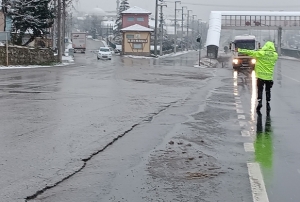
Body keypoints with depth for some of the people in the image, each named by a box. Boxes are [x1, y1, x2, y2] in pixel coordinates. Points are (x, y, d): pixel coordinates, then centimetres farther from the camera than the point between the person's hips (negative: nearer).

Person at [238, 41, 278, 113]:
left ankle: (259, 101, -11)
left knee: (260, 90, 7)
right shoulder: (275, 55, -2)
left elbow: (250, 52, -6)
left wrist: (241, 50, 4)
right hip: (269, 77, 2)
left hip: (260, 75, -2)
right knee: (268, 91, 13)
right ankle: (268, 104, 12)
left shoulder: (261, 53, -11)